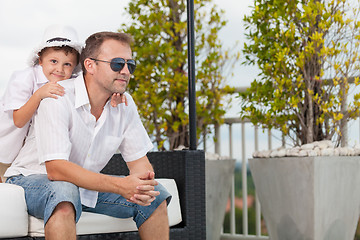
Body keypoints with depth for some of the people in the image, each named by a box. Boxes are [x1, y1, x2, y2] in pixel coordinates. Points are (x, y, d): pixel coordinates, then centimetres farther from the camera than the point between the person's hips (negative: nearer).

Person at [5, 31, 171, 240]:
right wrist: (120, 186, -42)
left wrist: (143, 182, -28)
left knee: (155, 196, -9)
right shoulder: (58, 97, -24)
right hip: (34, 179, -6)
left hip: (87, 183, 6)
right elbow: (56, 168, -33)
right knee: (64, 191, -40)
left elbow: (139, 160, -1)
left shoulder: (125, 104, -4)